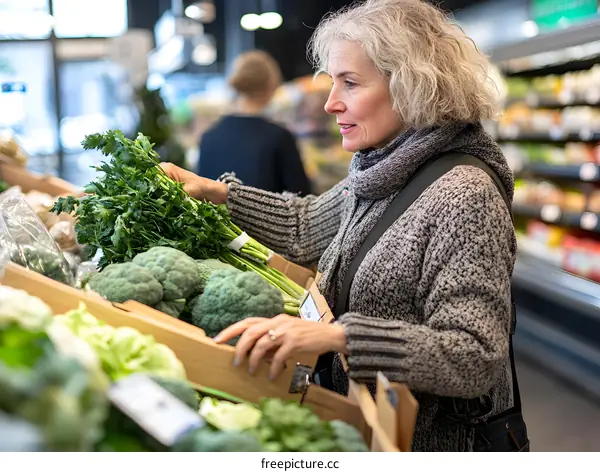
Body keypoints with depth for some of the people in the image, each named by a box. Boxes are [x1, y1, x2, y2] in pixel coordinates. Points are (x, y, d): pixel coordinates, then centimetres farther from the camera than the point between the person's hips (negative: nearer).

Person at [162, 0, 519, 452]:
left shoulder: (462, 196, -25)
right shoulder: (383, 169, 1)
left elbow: (477, 359, -30)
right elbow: (306, 228, 17)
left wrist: (336, 334, -39)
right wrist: (216, 191, 8)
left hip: (430, 441, -7)